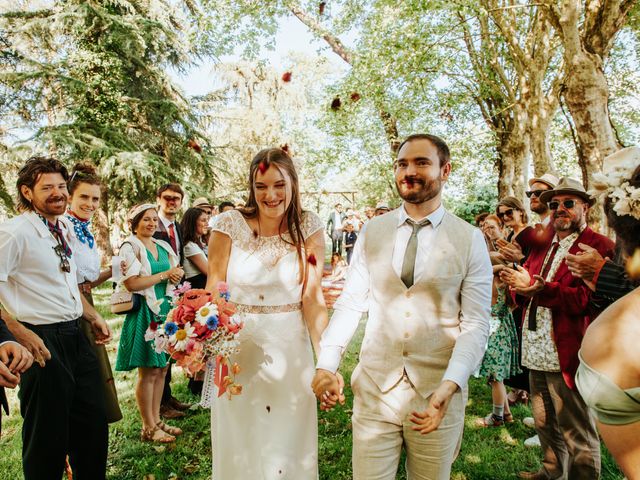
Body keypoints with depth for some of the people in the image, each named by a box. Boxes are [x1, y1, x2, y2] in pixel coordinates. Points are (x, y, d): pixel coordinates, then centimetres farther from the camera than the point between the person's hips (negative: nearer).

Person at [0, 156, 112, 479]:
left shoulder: (62, 231, 12)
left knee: (93, 421, 17)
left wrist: (93, 317, 14)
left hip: (76, 336, 8)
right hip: (43, 342, -8)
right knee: (48, 435, 7)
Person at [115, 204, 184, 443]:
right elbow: (131, 283, -17)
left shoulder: (163, 246, 14)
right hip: (144, 312, -7)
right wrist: (164, 275, -14)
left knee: (161, 368, 10)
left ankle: (156, 420, 23)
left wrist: (176, 275, -2)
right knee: (149, 371, -1)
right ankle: (148, 428, 12)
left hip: (165, 309, 7)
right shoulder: (129, 247, -6)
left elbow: (174, 274, 22)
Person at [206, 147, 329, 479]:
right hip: (236, 348, 0)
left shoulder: (308, 228, -6)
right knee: (239, 443, 16)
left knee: (290, 443, 16)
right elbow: (213, 291, -4)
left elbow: (312, 298, -10)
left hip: (290, 350, 1)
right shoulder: (230, 224, -8)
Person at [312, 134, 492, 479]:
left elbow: (475, 324, -7)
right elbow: (349, 304, 1)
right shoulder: (372, 233, 1)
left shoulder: (470, 240, -5)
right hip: (373, 389, 1)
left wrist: (449, 386, -20)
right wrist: (325, 365, -11)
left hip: (438, 395, -1)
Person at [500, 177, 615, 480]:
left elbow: (588, 298, -22)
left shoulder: (600, 247, -9)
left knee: (577, 433, 7)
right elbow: (526, 293, 11)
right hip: (537, 353, 8)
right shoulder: (542, 246, 14)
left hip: (568, 356, -8)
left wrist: (540, 289, -31)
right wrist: (521, 286, -12)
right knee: (545, 425, 24)